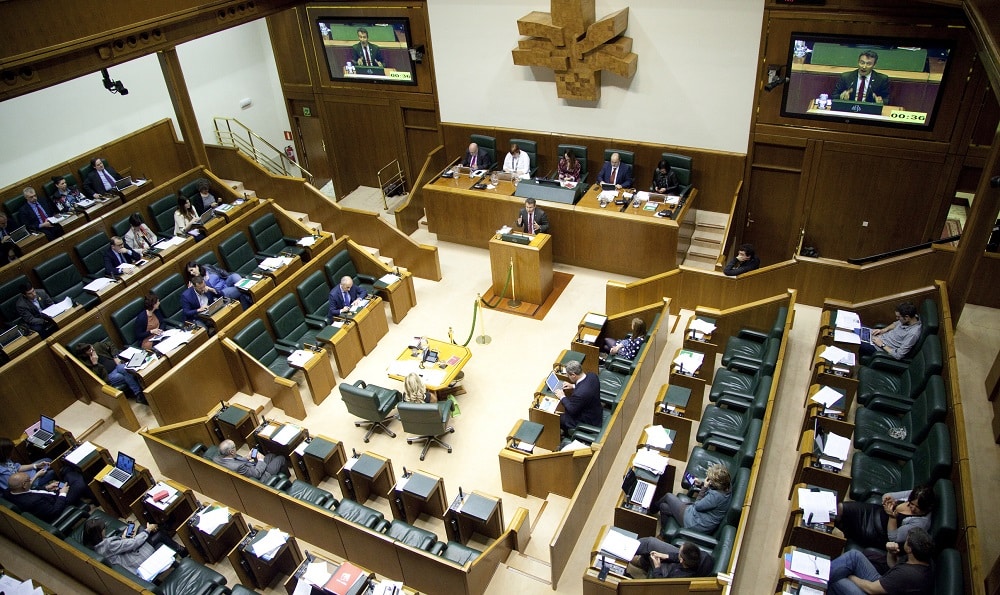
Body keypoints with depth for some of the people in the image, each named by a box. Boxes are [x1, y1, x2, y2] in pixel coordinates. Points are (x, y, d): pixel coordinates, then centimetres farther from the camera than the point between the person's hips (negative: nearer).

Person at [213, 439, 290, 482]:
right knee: (281, 459, 9)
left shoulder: (217, 458, -18)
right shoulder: (237, 467, -42)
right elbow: (256, 473, -26)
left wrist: (247, 459, -2)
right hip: (260, 478, -8)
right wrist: (261, 460, -11)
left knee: (271, 455, 24)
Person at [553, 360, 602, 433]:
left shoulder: (579, 393, -38)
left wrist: (562, 397, -9)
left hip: (589, 421, -8)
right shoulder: (593, 376, -15)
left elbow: (571, 410, -21)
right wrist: (574, 386, 4)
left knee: (558, 419, 4)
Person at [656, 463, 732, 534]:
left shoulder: (716, 496, -35)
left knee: (668, 496, 10)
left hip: (696, 524, -9)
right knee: (663, 506, 19)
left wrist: (704, 487, -21)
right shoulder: (726, 486, -9)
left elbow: (697, 506, -21)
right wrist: (701, 483, -3)